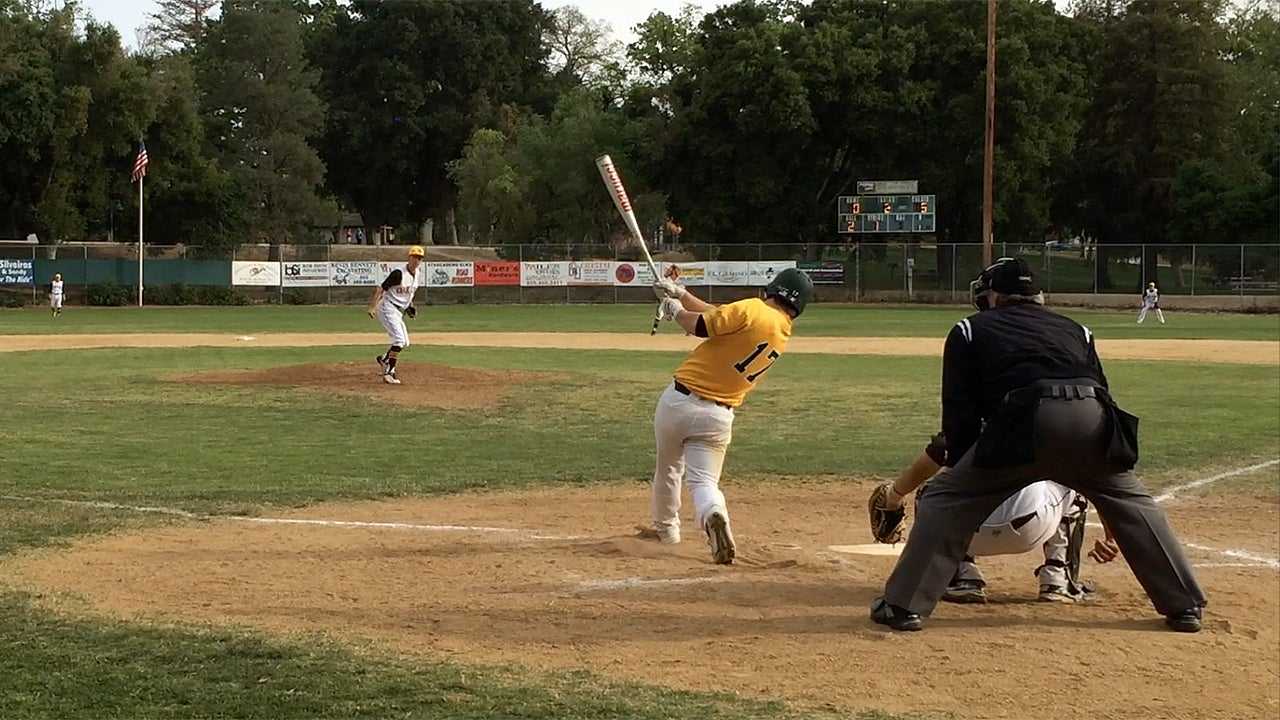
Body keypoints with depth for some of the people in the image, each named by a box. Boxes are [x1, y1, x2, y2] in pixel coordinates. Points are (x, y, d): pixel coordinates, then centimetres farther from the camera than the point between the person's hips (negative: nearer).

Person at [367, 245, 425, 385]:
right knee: (399, 340, -19)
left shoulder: (416, 273, 5)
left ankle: (384, 359, 36)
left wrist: (410, 306, 9)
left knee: (404, 343, 14)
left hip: (399, 312, 9)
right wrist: (372, 307, -28)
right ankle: (389, 373, -16)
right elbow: (381, 288, -21)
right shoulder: (399, 273, -20)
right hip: (388, 308, -9)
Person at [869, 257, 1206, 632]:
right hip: (1092, 419, 4)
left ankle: (904, 604, 5)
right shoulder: (1074, 329, 36)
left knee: (945, 499, 10)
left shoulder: (970, 330, 27)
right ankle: (1185, 606, 24)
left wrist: (958, 469, 24)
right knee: (1131, 502, 24)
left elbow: (960, 414, 17)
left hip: (1025, 422, -3)